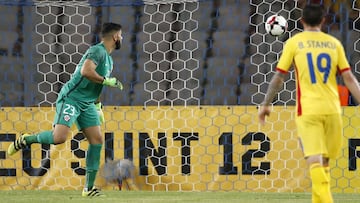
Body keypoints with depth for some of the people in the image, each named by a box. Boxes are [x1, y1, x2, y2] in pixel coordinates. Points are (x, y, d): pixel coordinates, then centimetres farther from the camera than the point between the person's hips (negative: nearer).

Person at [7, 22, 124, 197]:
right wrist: (107, 81, -20)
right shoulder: (97, 51, -13)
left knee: (97, 140, 0)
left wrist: (98, 106, 28)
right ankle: (26, 140, 2)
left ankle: (89, 188, 4)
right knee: (59, 137, -24)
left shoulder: (108, 59, 19)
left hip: (87, 104, 10)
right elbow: (86, 72, -29)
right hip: (71, 99, -10)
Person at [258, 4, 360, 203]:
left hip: (308, 109, -3)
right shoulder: (334, 43, 8)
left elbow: (278, 77, 0)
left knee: (315, 161, -9)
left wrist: (265, 104, 9)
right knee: (323, 161, 15)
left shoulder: (294, 42, 1)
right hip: (332, 109, 3)